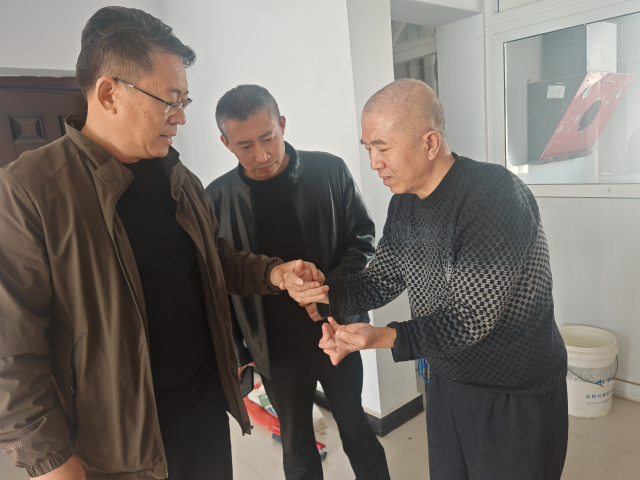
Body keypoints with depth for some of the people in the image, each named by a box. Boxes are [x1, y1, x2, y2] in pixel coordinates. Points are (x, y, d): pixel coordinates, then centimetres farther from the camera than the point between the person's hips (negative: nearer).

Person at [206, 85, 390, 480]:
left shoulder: (329, 171, -9)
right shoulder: (218, 199, -7)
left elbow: (363, 239, -1)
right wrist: (234, 352, 2)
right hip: (276, 350, 1)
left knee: (358, 433, 19)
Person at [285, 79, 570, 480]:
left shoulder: (496, 195, -27)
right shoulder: (404, 203, -1)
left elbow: (473, 316, -29)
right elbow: (383, 281, 3)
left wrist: (384, 338, -40)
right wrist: (325, 293, -15)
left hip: (517, 395, -7)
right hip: (448, 381, 7)